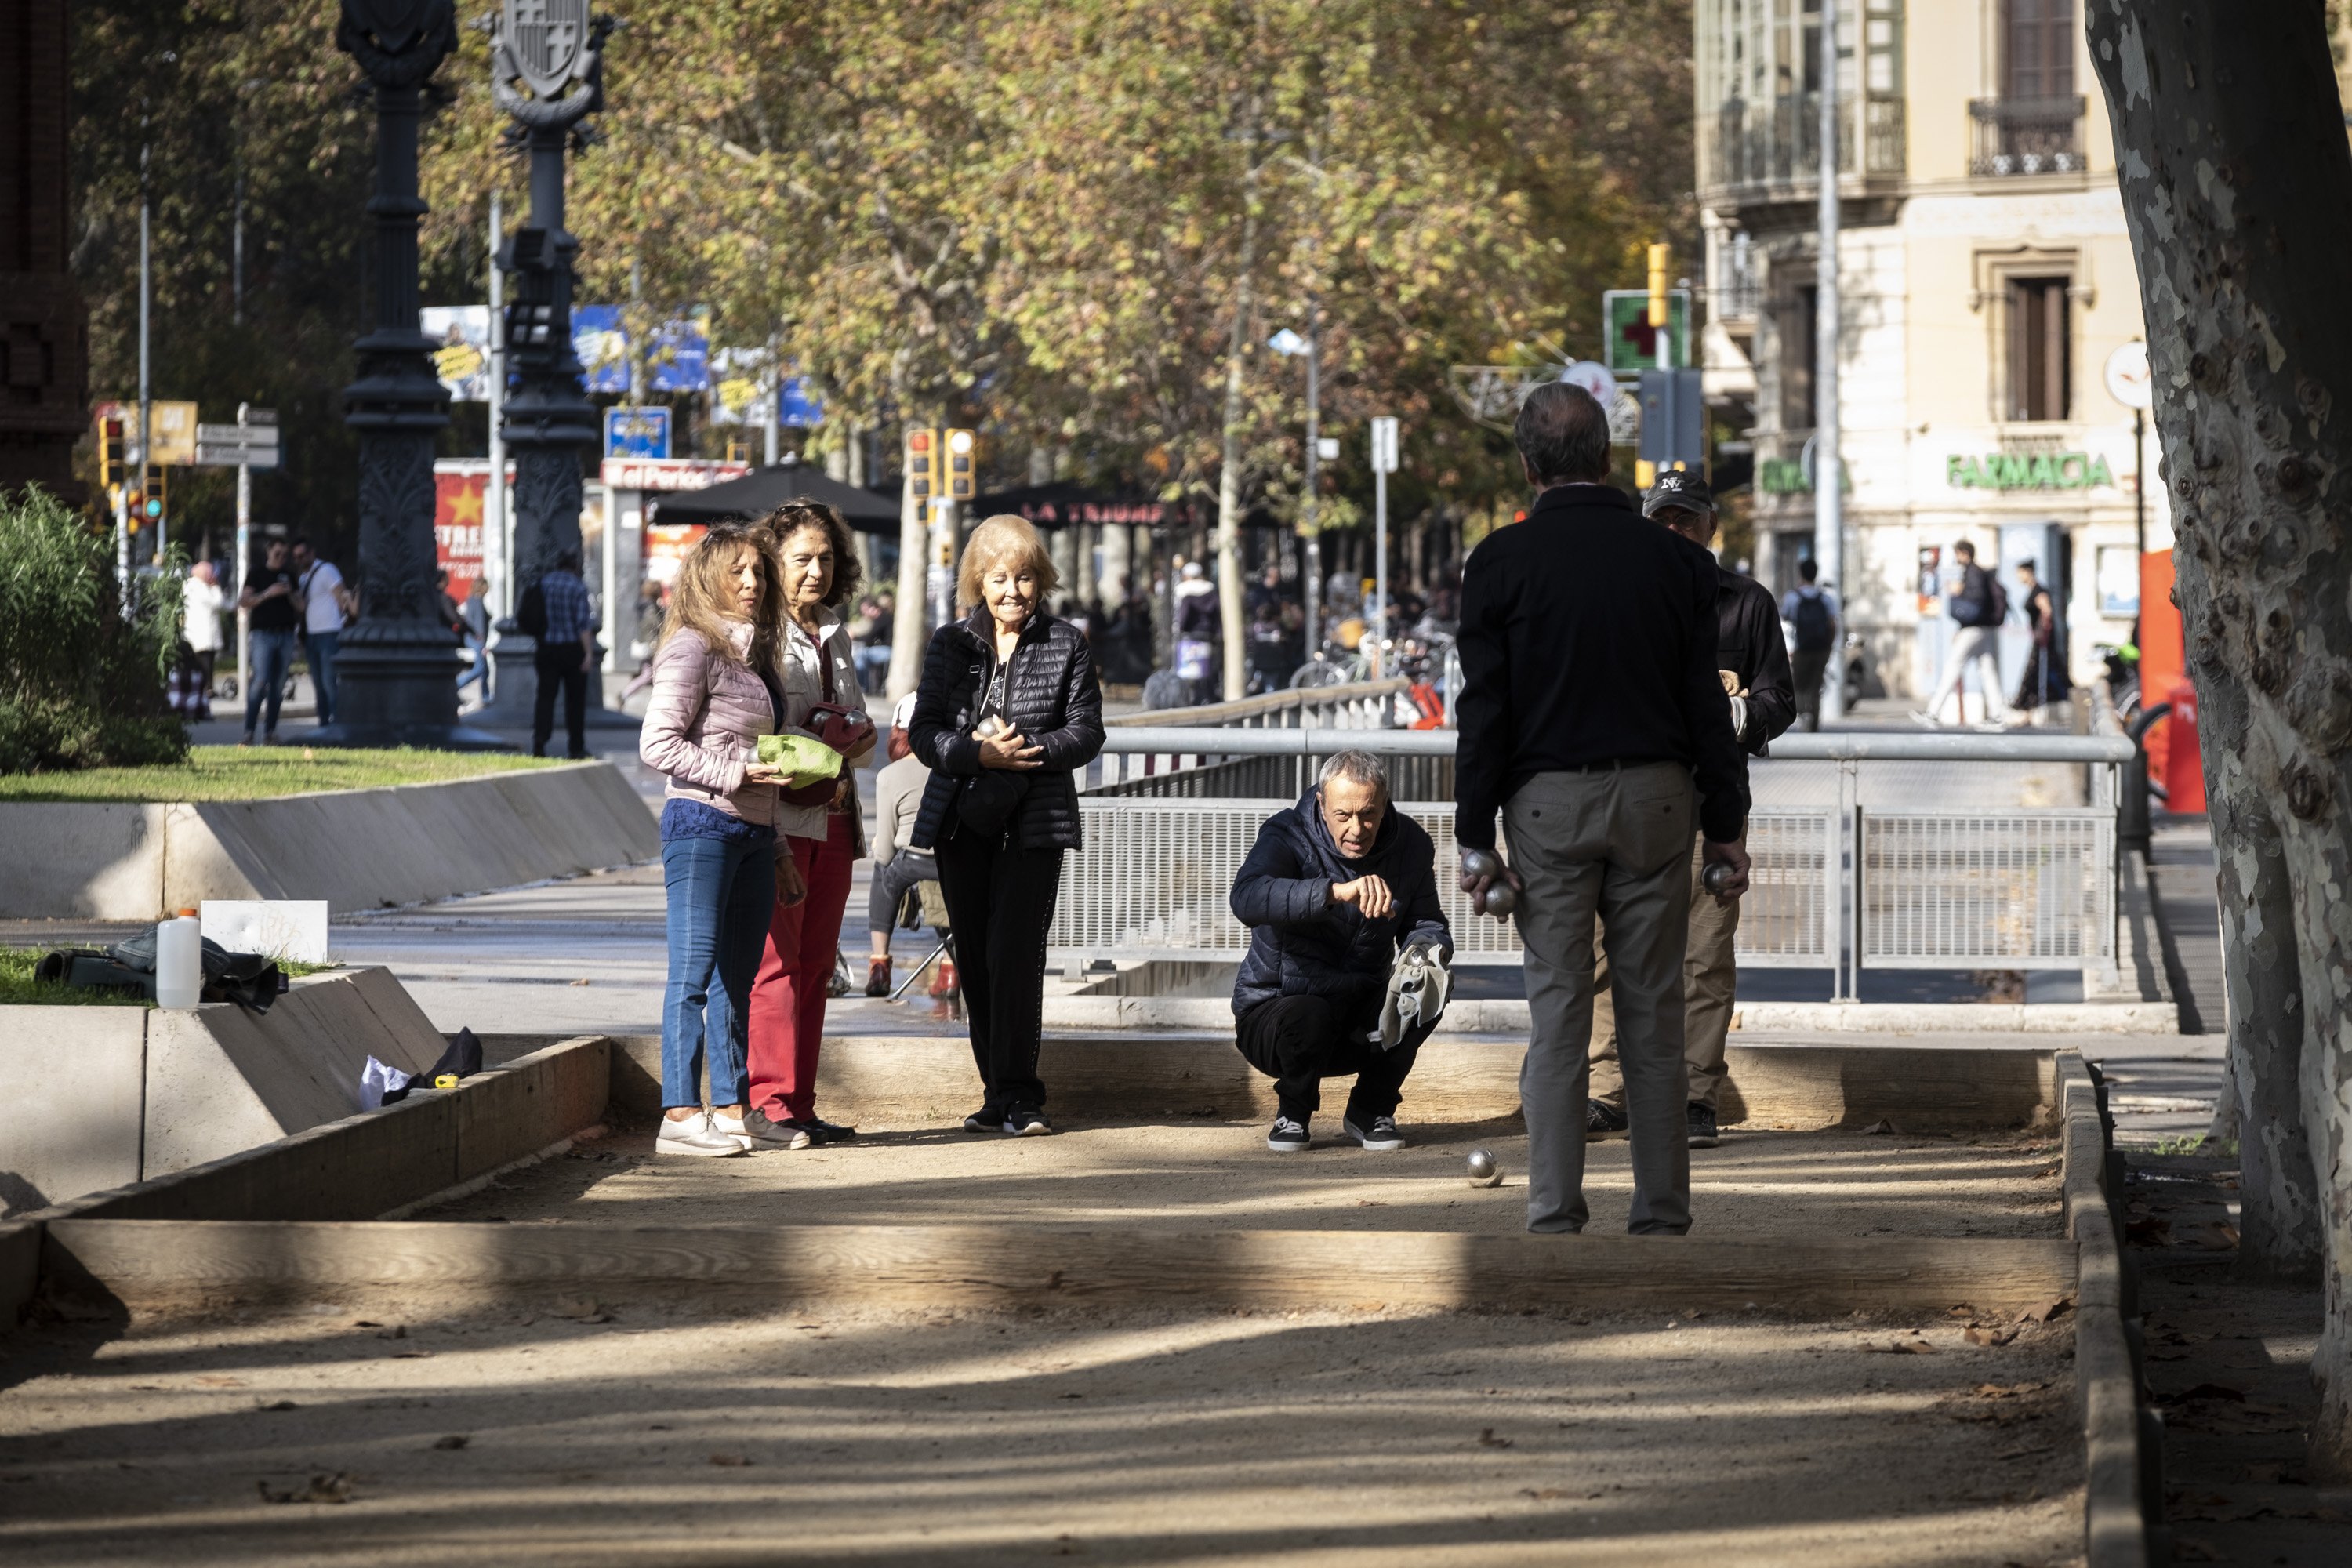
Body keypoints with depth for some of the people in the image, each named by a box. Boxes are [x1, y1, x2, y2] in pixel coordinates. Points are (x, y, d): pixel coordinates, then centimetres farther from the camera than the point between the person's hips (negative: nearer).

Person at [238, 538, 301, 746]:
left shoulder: (288, 575, 17)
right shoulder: (257, 574, 6)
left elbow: (300, 606, 17)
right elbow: (244, 602, -2)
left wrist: (290, 593, -3)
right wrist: (268, 593, -13)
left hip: (286, 634, 4)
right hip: (263, 633, -4)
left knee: (278, 686, 2)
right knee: (260, 681, -15)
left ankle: (270, 732, 4)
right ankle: (248, 732, -15)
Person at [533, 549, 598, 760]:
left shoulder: (543, 582, 4)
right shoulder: (578, 588, -9)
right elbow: (583, 623, -14)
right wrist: (589, 652, -13)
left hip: (547, 647, 3)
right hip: (572, 648, -3)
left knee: (545, 695, 1)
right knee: (575, 698, 7)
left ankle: (539, 741, -17)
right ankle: (576, 748, 12)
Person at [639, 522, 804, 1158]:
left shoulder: (753, 653, 18)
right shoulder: (694, 648, -7)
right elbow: (658, 744, -15)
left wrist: (777, 849, 21)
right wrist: (738, 772, -17)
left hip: (753, 834, 8)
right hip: (702, 824, -8)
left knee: (737, 979, 10)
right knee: (694, 972, -8)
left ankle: (732, 1110, 15)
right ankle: (679, 1116, -8)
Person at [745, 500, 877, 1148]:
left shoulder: (835, 636, 18)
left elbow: (862, 730, 20)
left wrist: (850, 740, -2)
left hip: (832, 816, 7)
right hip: (777, 817, -7)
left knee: (815, 963, 7)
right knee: (776, 960, -9)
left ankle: (800, 1106, 10)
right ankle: (768, 1102, -7)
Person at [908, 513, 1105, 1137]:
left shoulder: (1066, 646, 3)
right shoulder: (949, 644, 8)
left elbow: (1086, 730, -1)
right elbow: (924, 733, 1)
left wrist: (1031, 750, -17)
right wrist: (980, 753, -16)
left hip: (1034, 822, -3)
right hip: (961, 821, 3)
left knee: (1014, 952, -14)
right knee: (975, 960, 6)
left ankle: (1016, 1094, -11)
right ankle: (998, 1091, 16)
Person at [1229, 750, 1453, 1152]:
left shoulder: (1410, 844, -3)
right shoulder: (1287, 837, -19)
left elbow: (1425, 924, 3)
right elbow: (1248, 899, -40)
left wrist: (1426, 951, -25)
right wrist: (1338, 891, -55)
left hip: (1361, 1024, 4)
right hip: (1274, 1011, -4)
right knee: (1308, 1015, -38)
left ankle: (1371, 1112, -1)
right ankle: (1293, 1112, -3)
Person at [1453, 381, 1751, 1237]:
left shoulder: (1502, 560, -4)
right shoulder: (1675, 557, 2)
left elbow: (1484, 708, -5)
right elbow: (1706, 700, 4)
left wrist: (1476, 839, -2)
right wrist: (1725, 825, 9)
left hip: (1548, 804, -1)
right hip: (1655, 797, 1)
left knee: (1557, 1015, 1)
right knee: (1653, 1015, 6)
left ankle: (1555, 1216, -1)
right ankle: (1662, 1211, 7)